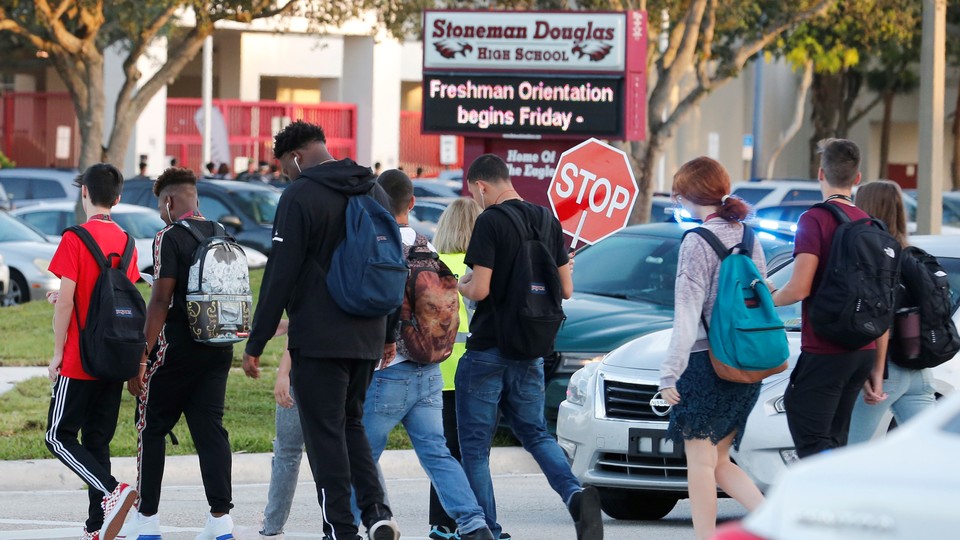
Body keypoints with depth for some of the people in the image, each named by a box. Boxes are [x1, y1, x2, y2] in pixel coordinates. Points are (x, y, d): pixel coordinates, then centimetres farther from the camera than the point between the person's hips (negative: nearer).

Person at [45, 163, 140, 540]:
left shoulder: (75, 239, -12)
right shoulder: (125, 242, 8)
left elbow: (65, 300, -15)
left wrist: (57, 353, -8)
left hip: (80, 360, -6)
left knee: (60, 436, -1)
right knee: (97, 440, 11)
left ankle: (112, 492, -21)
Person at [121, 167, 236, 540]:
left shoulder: (170, 238, -11)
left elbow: (160, 300, -16)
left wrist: (141, 356, -14)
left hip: (177, 346, -6)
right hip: (218, 348, 6)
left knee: (152, 429, 5)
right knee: (210, 429, 6)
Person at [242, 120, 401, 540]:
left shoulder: (300, 196, -11)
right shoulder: (376, 193, 12)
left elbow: (280, 275, -13)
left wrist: (256, 343, -8)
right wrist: (389, 333, 28)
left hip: (318, 340, -7)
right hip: (366, 339, 7)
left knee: (326, 434, -1)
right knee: (350, 423, 19)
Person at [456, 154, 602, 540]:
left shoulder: (490, 222, -14)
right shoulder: (548, 222, 7)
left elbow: (479, 289, -19)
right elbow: (565, 289, 10)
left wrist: (460, 286, 3)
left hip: (487, 349, -6)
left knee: (475, 446, 4)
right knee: (536, 433, 16)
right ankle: (576, 495, -10)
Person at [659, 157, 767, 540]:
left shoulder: (698, 241, -11)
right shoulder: (749, 238, 11)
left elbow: (688, 314, -16)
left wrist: (670, 372, -16)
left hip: (707, 362, -8)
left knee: (701, 459, -1)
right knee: (719, 463, 13)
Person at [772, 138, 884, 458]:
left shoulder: (815, 220, -10)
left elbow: (800, 288, -19)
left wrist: (767, 300, 3)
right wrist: (878, 368, 18)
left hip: (824, 351, -7)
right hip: (863, 352, 8)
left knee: (812, 445, -8)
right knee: (833, 444, 15)